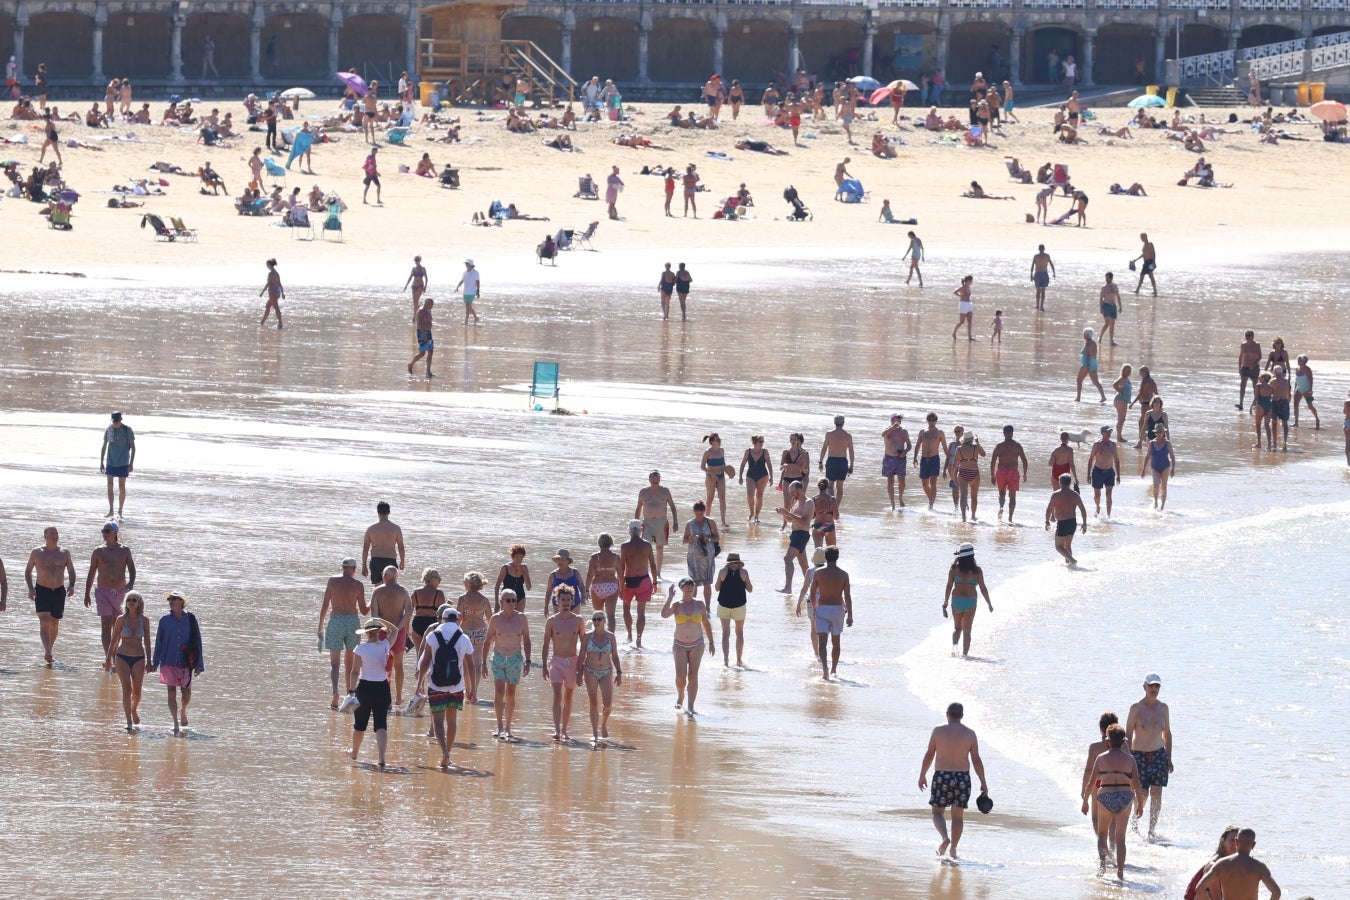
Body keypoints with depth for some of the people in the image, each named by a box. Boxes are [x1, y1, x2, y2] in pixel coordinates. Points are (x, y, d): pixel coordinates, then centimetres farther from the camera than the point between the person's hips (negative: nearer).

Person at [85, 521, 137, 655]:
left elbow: (132, 569, 3)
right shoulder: (98, 551, 4)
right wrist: (86, 594, 10)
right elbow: (91, 573, 10)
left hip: (120, 592, 1)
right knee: (106, 625, -10)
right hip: (103, 592, -1)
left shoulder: (124, 551, 4)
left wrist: (131, 584, -17)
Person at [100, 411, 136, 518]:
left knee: (122, 487, 1)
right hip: (110, 462, 2)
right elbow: (104, 447, 11)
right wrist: (101, 462, 9)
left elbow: (133, 447, -2)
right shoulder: (108, 430, 3)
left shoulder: (127, 430, -6)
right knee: (109, 486, -2)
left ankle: (120, 511, 8)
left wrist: (131, 464, -8)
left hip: (123, 463, -2)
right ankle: (110, 510, 7)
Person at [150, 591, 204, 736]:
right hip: (168, 662, 0)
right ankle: (176, 724, -1)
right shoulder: (165, 620, 3)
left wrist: (199, 664, 2)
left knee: (186, 692, 2)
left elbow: (197, 642, 4)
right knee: (171, 692, -4)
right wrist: (155, 663, 6)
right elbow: (159, 642, 8)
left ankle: (182, 711, 34)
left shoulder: (190, 620, 1)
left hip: (185, 663, 0)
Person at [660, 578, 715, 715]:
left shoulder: (699, 604, 3)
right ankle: (680, 696, 21)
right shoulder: (677, 605, -4)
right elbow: (664, 615, -23)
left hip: (697, 644, 1)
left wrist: (711, 642, 13)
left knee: (693, 676, -4)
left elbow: (706, 623, 12)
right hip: (680, 645, -1)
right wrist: (669, 598, -23)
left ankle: (690, 707, 0)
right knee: (680, 676, -10)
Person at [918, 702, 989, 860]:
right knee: (958, 816, 12)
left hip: (941, 777, -2)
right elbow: (976, 760, -1)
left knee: (937, 812, 9)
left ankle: (944, 837, -17)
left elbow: (929, 755, 0)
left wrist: (922, 775, 12)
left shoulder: (938, 731, -4)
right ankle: (953, 849, 13)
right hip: (962, 778, 2)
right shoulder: (970, 734, 0)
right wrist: (983, 783, 3)